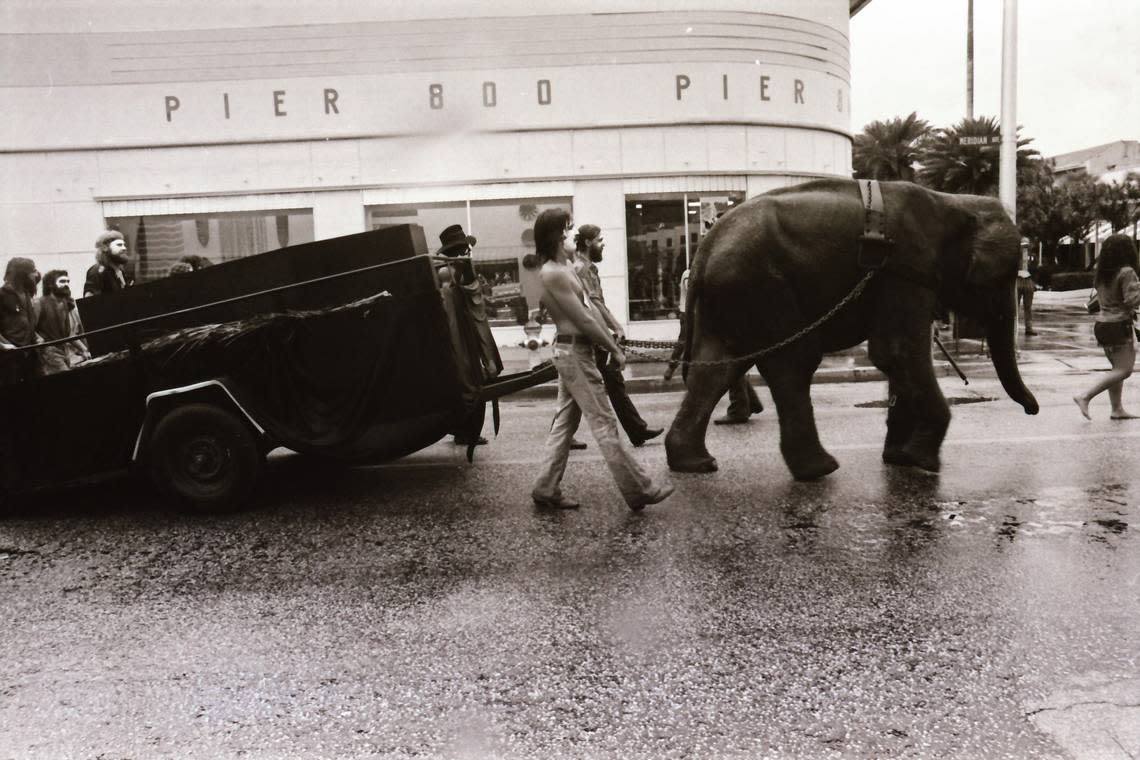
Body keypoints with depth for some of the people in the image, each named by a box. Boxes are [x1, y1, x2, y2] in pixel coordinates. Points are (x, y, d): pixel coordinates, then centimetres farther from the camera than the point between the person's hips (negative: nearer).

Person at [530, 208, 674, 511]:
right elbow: (583, 319, -18)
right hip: (574, 352, -10)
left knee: (564, 423, 12)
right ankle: (639, 491, 5)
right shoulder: (553, 273, -18)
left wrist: (612, 340, 11)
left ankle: (546, 488, 18)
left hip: (573, 351, 10)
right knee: (604, 423, -3)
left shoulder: (564, 267, 13)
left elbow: (589, 306, 14)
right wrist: (614, 350, -10)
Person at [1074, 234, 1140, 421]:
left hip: (1101, 323, 9)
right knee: (1123, 369, -5)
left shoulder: (1101, 274, 8)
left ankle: (1117, 409, 18)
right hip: (1119, 325, -9)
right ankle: (1085, 397, -15)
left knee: (1117, 367, 16)